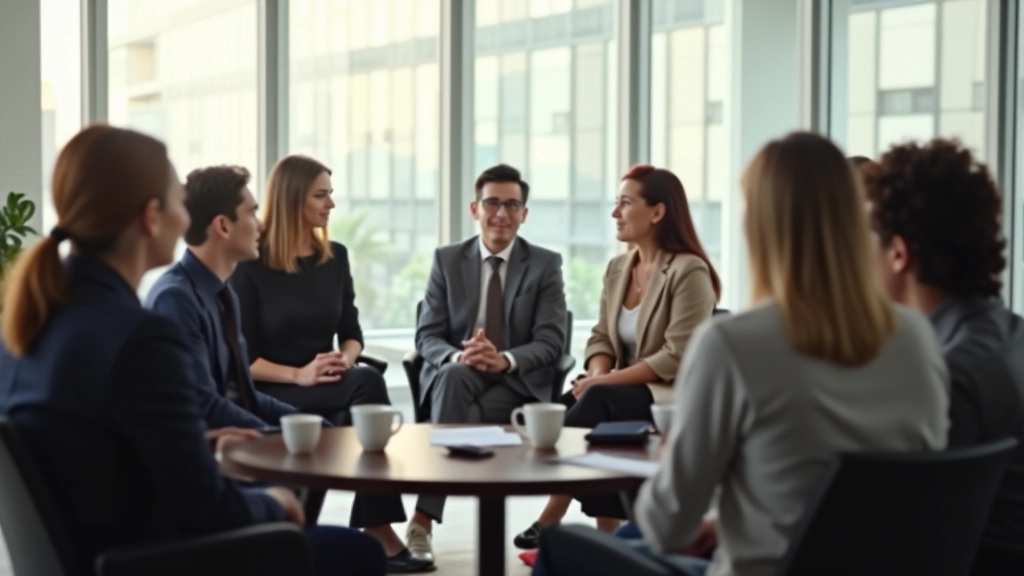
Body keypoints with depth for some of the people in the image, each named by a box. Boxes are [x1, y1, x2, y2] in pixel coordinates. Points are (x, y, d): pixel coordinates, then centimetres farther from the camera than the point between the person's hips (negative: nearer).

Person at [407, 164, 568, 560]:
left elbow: (550, 341, -6)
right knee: (453, 375, -36)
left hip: (516, 383, -1)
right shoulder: (447, 260, 7)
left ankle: (425, 516, -30)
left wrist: (504, 359, -27)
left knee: (456, 409, -34)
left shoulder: (545, 265, 3)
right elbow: (427, 336, 1)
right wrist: (458, 356, -24)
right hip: (455, 377, 1)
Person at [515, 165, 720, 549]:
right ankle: (607, 534, -23)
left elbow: (677, 358, -19)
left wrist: (606, 380, -21)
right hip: (623, 393, 7)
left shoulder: (688, 272, -13)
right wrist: (597, 375, -11)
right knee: (566, 406, -23)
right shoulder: (617, 268, 11)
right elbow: (602, 337, 12)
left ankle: (550, 522, -24)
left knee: (597, 402, -32)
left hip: (674, 397, -7)